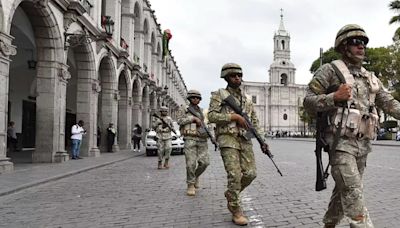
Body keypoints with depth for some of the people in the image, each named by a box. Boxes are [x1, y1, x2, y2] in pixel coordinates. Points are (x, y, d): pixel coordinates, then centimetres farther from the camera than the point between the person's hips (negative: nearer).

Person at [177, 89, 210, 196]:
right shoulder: (184, 109, 9)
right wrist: (193, 118, -11)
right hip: (190, 139, -4)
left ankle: (196, 176, 22)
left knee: (204, 162, -6)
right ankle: (191, 185, 4)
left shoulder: (201, 111, 21)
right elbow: (180, 121, -5)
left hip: (202, 140, 4)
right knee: (191, 163, -10)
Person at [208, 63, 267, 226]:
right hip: (228, 139, -5)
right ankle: (236, 212, 4)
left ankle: (231, 194, 27)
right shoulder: (219, 95, 1)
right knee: (235, 175, -11)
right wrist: (233, 116, -15)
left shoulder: (247, 98, 17)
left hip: (245, 140, 6)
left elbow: (254, 121, 19)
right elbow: (211, 116, -11)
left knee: (250, 173, 0)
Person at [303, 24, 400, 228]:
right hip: (341, 143, -7)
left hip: (363, 144, 7)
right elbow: (308, 102, -8)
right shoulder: (330, 70, -3)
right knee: (354, 194, -11)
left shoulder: (370, 78, 17)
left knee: (343, 191, 16)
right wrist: (334, 97, -22)